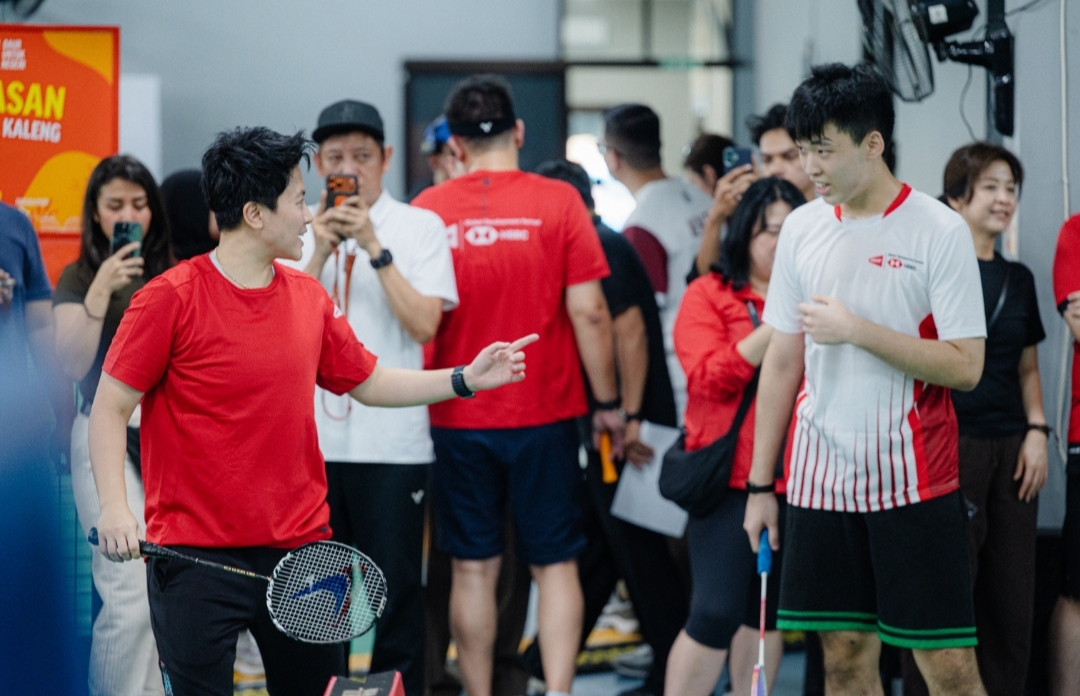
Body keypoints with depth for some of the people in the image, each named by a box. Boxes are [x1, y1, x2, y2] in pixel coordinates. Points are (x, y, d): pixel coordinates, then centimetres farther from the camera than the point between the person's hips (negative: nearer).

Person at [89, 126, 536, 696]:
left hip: (300, 547, 6)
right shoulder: (171, 299, -10)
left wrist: (466, 379, 10)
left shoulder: (310, 298, 8)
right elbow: (109, 408, -8)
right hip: (196, 557, -6)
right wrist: (114, 506, -20)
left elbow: (369, 383, 20)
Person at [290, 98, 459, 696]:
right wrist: (320, 253, -10)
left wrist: (374, 248, -13)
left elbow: (425, 325, -10)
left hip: (392, 440, -3)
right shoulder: (300, 232, 10)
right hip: (312, 438, 3)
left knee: (395, 591, -1)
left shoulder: (419, 227, 2)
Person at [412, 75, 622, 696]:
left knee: (474, 568, 9)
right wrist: (609, 402, 2)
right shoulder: (558, 202, -6)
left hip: (458, 417, 1)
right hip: (544, 412, -1)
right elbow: (588, 310, -8)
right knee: (555, 564, 6)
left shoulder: (428, 210, -3)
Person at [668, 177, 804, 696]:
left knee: (766, 612, 11)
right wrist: (774, 329, -17)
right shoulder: (709, 296, 0)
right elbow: (708, 378, -13)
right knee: (717, 613, -9)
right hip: (730, 477, -5)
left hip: (794, 479, 5)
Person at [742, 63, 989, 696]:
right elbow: (782, 362, 13)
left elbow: (964, 367, -13)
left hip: (913, 478, -4)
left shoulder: (940, 231, -7)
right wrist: (761, 483, 12)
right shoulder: (802, 228, 8)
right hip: (822, 478, 5)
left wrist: (856, 329, -17)